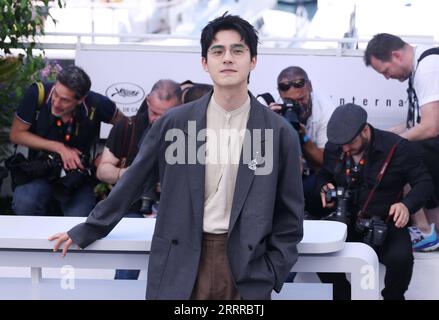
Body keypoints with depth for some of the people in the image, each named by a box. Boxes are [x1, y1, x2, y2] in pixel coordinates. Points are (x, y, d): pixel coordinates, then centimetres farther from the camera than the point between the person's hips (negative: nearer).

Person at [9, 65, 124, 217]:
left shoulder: (95, 104, -20)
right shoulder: (38, 93, -21)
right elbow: (16, 134, -9)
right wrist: (59, 147, -17)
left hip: (78, 177, 0)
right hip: (40, 173, 0)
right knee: (24, 204, -30)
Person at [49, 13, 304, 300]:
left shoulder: (280, 134, 0)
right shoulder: (175, 123, 0)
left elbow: (290, 214, 5)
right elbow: (132, 182, 9)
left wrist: (271, 276, -1)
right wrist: (87, 231, 13)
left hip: (247, 271, 0)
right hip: (180, 268, 0)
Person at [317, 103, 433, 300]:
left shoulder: (396, 147, -10)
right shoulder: (333, 147, 2)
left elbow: (424, 182, -4)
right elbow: (323, 175, 24)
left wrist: (407, 205, -23)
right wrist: (324, 187, -1)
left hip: (385, 225, -3)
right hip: (346, 221, 3)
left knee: (401, 258, -33)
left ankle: (393, 296, 3)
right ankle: (342, 294, 2)